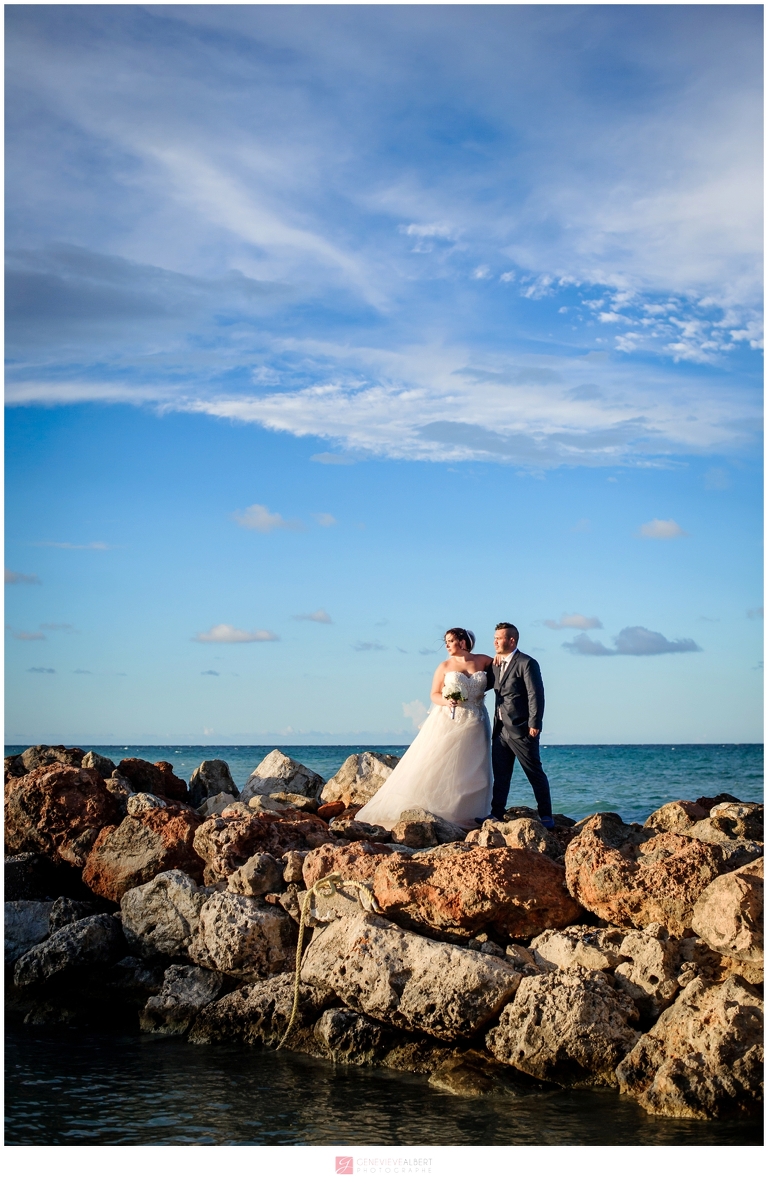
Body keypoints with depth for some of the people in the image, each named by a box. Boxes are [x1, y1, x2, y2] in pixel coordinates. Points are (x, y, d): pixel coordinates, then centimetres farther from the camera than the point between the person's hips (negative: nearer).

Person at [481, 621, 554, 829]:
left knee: (535, 773, -1)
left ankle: (546, 817, 4)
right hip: (501, 728, 8)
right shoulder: (496, 664, 14)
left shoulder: (526, 663, -11)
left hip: (521, 729, -8)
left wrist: (534, 724, -19)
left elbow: (536, 695, -15)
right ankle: (496, 814, 12)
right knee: (500, 775, 9)